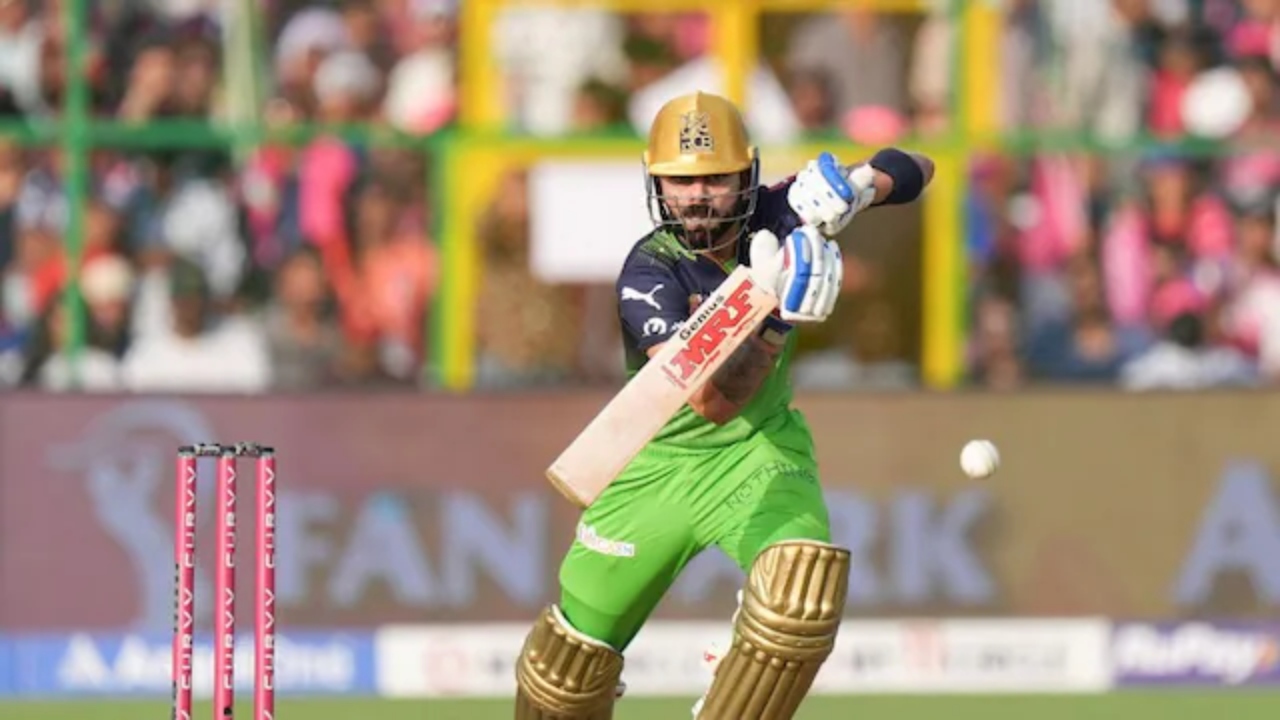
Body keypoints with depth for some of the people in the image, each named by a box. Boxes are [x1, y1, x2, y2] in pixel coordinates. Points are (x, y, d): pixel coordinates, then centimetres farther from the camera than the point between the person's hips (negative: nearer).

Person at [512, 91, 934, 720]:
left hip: (760, 450, 1)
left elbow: (915, 170, -5)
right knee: (574, 654, 6)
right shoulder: (649, 274, -24)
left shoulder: (774, 217, -13)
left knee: (806, 583, -31)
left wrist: (859, 185, -27)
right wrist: (774, 318, -52)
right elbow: (713, 399, -37)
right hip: (660, 462, -1)